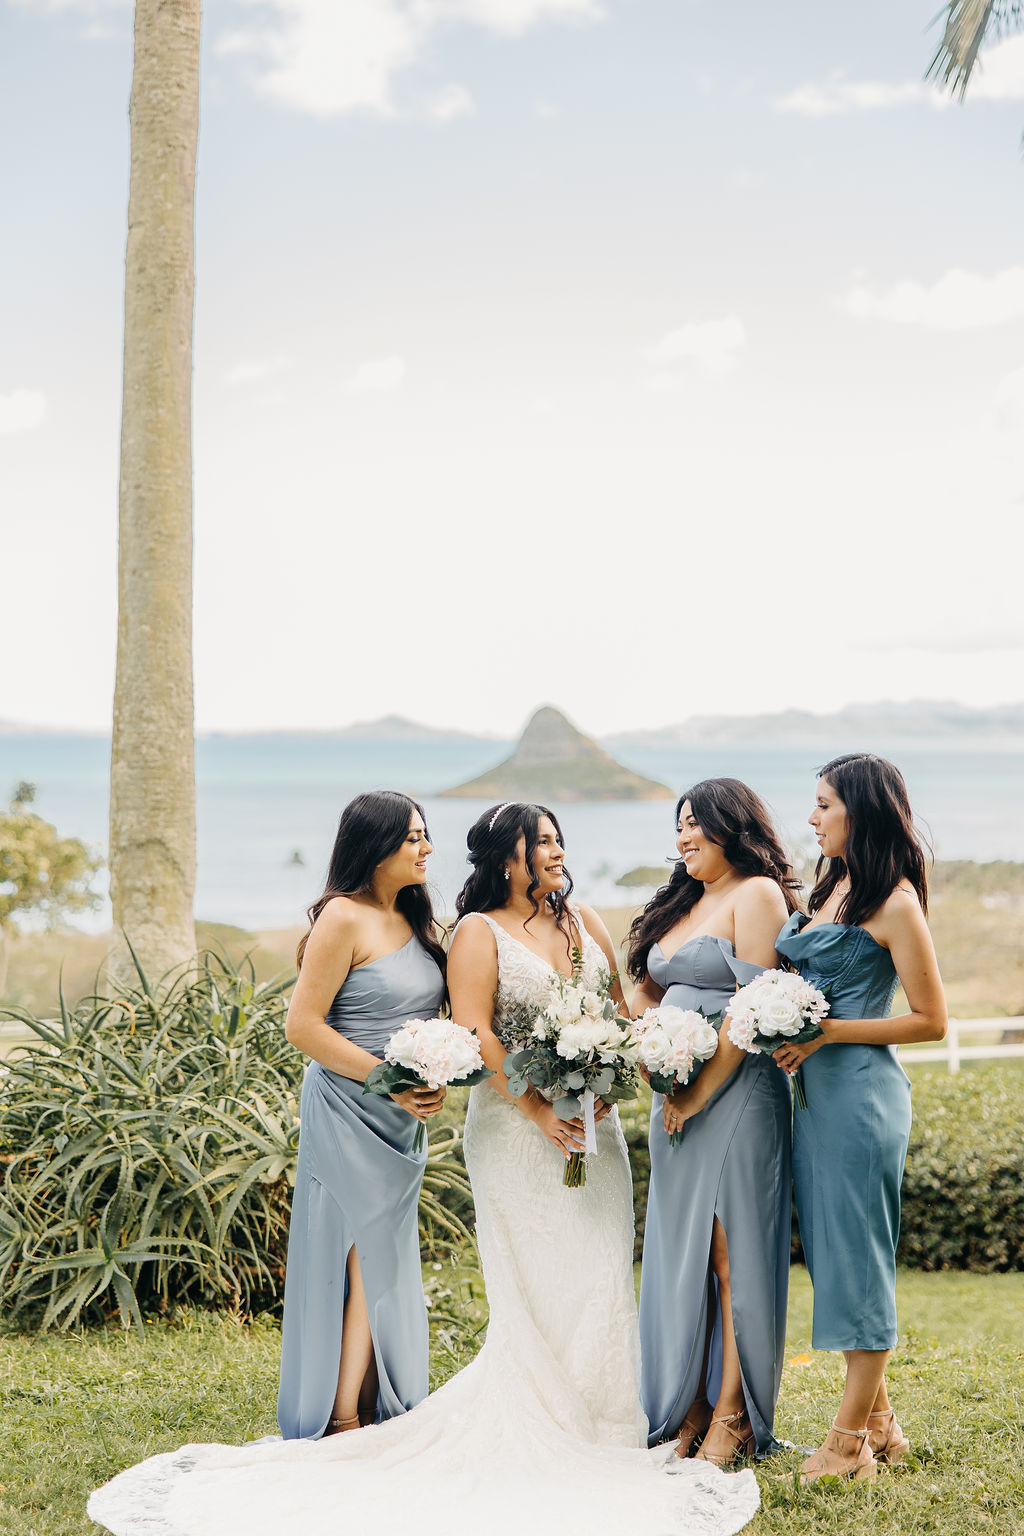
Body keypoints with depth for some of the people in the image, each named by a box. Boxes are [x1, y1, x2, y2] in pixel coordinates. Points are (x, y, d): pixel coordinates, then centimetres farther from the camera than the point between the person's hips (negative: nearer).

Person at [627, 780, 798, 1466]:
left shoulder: (756, 893, -7)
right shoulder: (682, 902, 18)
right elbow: (646, 996, 17)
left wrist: (700, 1094, -14)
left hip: (736, 1094, -8)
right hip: (677, 1098, 8)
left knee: (732, 1250, -4)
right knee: (682, 1251, 8)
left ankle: (733, 1416, 3)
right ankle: (691, 1405, 15)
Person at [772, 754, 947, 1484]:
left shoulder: (894, 903, -11)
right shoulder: (830, 888, 13)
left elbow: (930, 1020, -11)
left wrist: (828, 1032, -16)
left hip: (862, 1092, -9)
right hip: (813, 1088, 9)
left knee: (856, 1256, 0)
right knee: (830, 1253, 12)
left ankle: (850, 1437, 10)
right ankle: (879, 1421, 24)